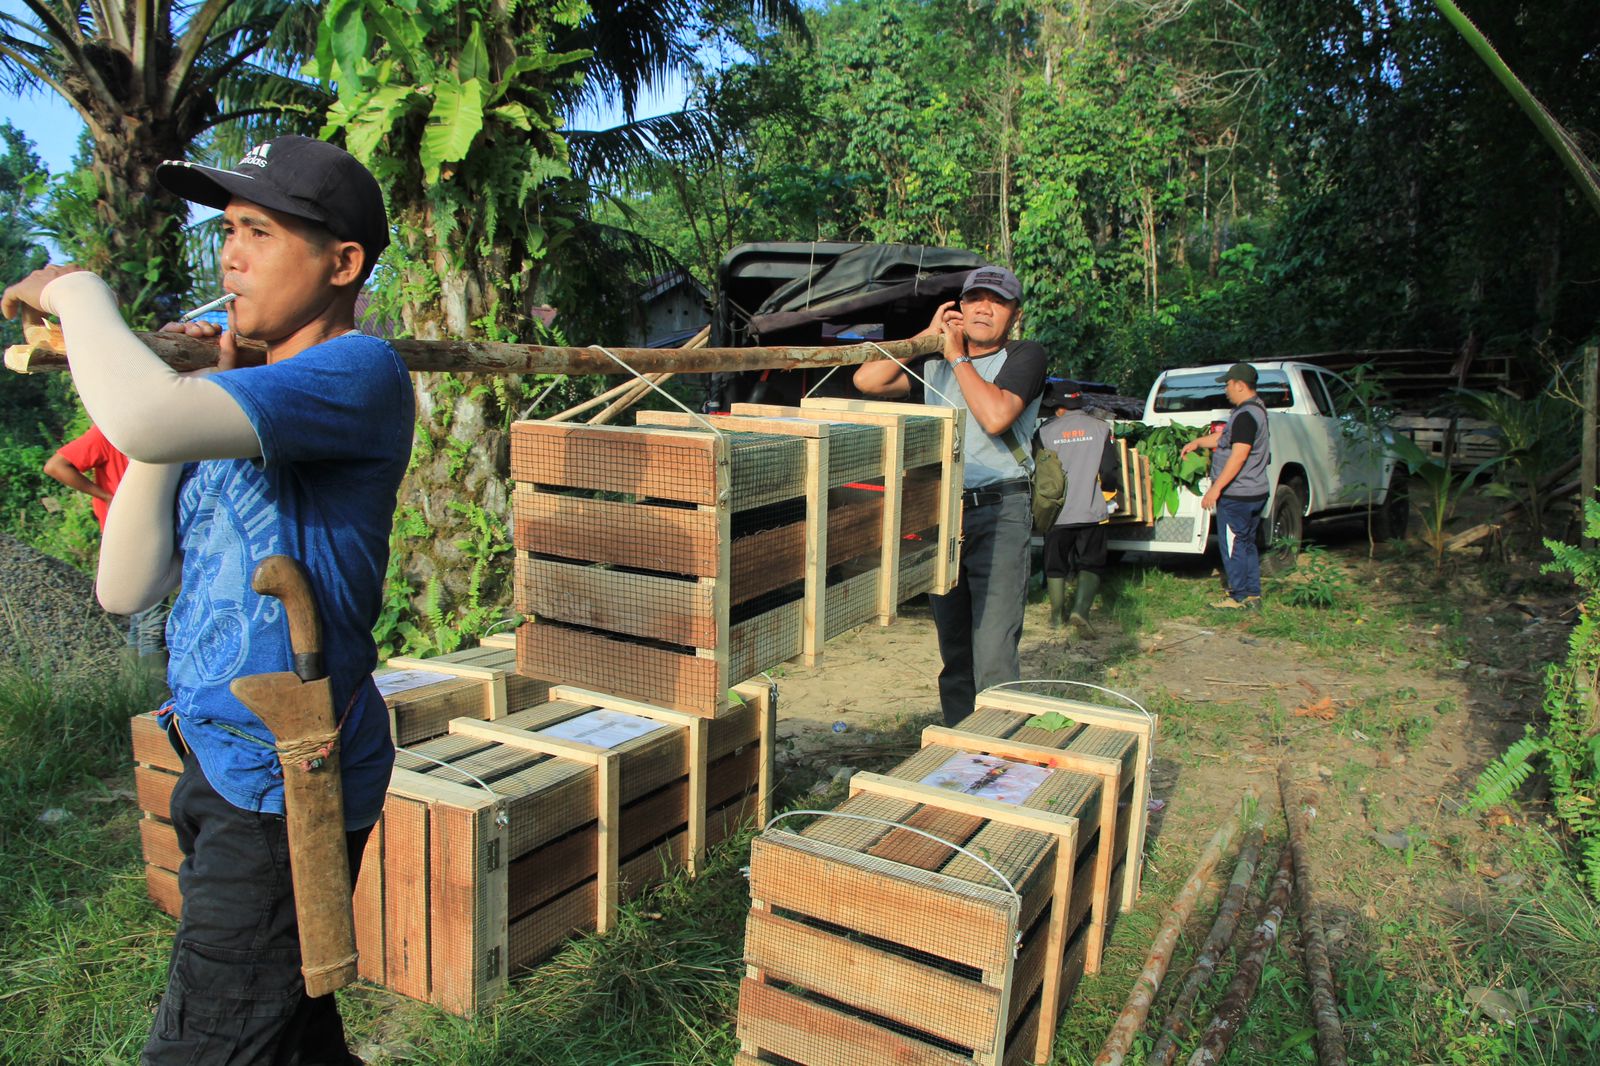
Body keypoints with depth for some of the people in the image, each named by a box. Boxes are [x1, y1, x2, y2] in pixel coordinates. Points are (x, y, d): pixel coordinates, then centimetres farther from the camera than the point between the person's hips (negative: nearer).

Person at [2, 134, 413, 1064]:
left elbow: (145, 420, -33)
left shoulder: (361, 374, -16)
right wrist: (176, 381, 1)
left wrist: (76, 290, -12)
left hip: (287, 782, -9)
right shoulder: (241, 398, 11)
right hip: (224, 768, 9)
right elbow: (128, 588, 6)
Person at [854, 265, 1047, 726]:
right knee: (954, 649, 14)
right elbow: (867, 381, 4)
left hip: (999, 514, -5)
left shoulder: (1024, 356, 2)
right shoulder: (933, 364, 17)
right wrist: (927, 336, 5)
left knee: (993, 657, -14)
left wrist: (958, 358, -4)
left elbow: (996, 416, -16)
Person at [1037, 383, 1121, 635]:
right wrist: (1111, 489, 21)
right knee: (1090, 565, 8)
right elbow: (1111, 472, 0)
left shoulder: (1045, 431, -4)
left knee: (1055, 566, 14)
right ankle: (1080, 610, -10)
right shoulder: (1101, 428, -2)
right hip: (1091, 511, 0)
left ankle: (1058, 615, 19)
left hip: (1056, 513, 0)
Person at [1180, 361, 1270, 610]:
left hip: (1236, 495, -10)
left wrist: (1216, 488, -25)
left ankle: (1239, 597, 4)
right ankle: (1252, 594, 22)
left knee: (1232, 545, -2)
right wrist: (1198, 441, 27)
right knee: (1246, 544, 16)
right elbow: (1225, 436, 25)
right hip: (1255, 493, 10)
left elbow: (1238, 456, -26)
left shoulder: (1246, 415, -21)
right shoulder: (1255, 409, 13)